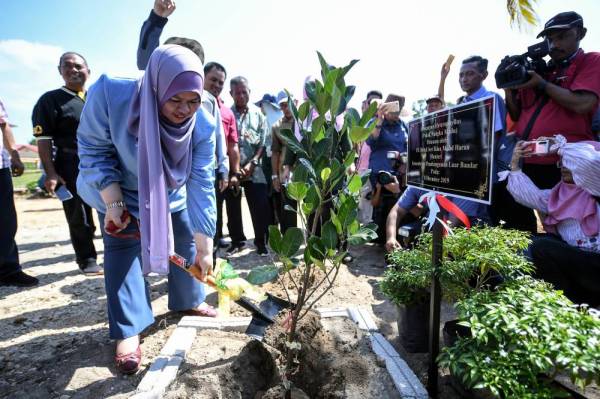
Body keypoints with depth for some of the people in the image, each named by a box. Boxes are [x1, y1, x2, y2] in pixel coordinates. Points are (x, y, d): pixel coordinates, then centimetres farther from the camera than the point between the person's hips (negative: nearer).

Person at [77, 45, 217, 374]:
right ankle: (128, 331, 4)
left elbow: (201, 186, -29)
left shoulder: (203, 125, -31)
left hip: (172, 193, 3)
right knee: (123, 248, -9)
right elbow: (94, 151, -21)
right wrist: (114, 204, -27)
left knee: (187, 243, 10)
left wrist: (204, 248, -29)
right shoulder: (109, 95, -35)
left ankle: (189, 300, 33)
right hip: (119, 190, -2)